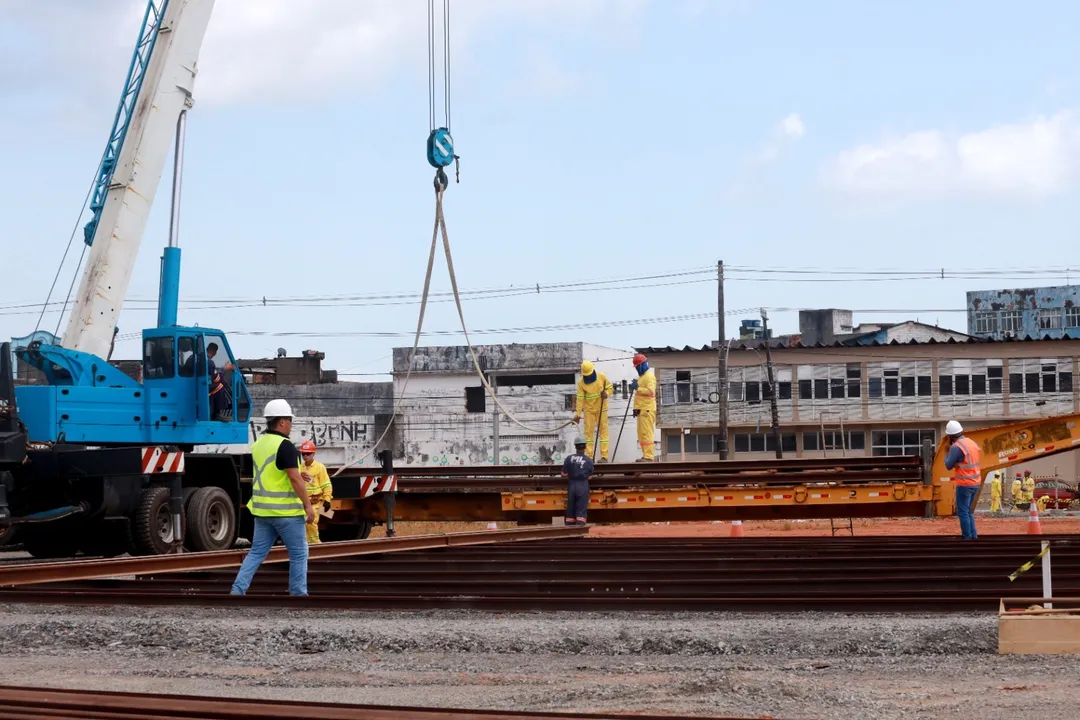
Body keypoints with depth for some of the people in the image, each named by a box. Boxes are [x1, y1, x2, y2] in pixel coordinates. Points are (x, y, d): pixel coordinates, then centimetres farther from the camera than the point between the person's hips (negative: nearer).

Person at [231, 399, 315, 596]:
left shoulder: (258, 444, 11)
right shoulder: (285, 445, -16)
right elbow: (295, 478, -20)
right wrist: (308, 505, -16)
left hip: (262, 509, 8)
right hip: (286, 510, -8)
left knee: (257, 552, 11)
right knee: (299, 554, 3)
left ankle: (238, 590, 2)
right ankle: (298, 594, 6)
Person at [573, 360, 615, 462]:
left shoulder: (602, 377, -6)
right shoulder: (581, 382, -6)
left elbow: (610, 388, 4)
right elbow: (580, 399, -7)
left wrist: (606, 393, -19)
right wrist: (578, 414, -10)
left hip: (601, 408, 0)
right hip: (589, 410, 0)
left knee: (603, 430, -2)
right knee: (588, 432, 1)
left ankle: (604, 456, -3)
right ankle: (588, 456, 4)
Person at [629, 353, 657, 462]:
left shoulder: (649, 376, -8)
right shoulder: (641, 376, 22)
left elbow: (651, 391, -22)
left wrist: (638, 388, -22)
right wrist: (636, 408, 22)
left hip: (647, 409, -10)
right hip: (641, 409, 10)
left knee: (647, 433, -12)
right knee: (641, 434, 9)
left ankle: (648, 456, -15)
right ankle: (646, 455, 11)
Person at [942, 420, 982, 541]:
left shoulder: (956, 447, -16)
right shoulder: (973, 443, 10)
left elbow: (949, 466, -9)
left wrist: (946, 453, 8)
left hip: (964, 484, -8)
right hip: (975, 482, 8)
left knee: (962, 512, -1)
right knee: (968, 511, 18)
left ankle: (967, 538, -1)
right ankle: (973, 536, 17)